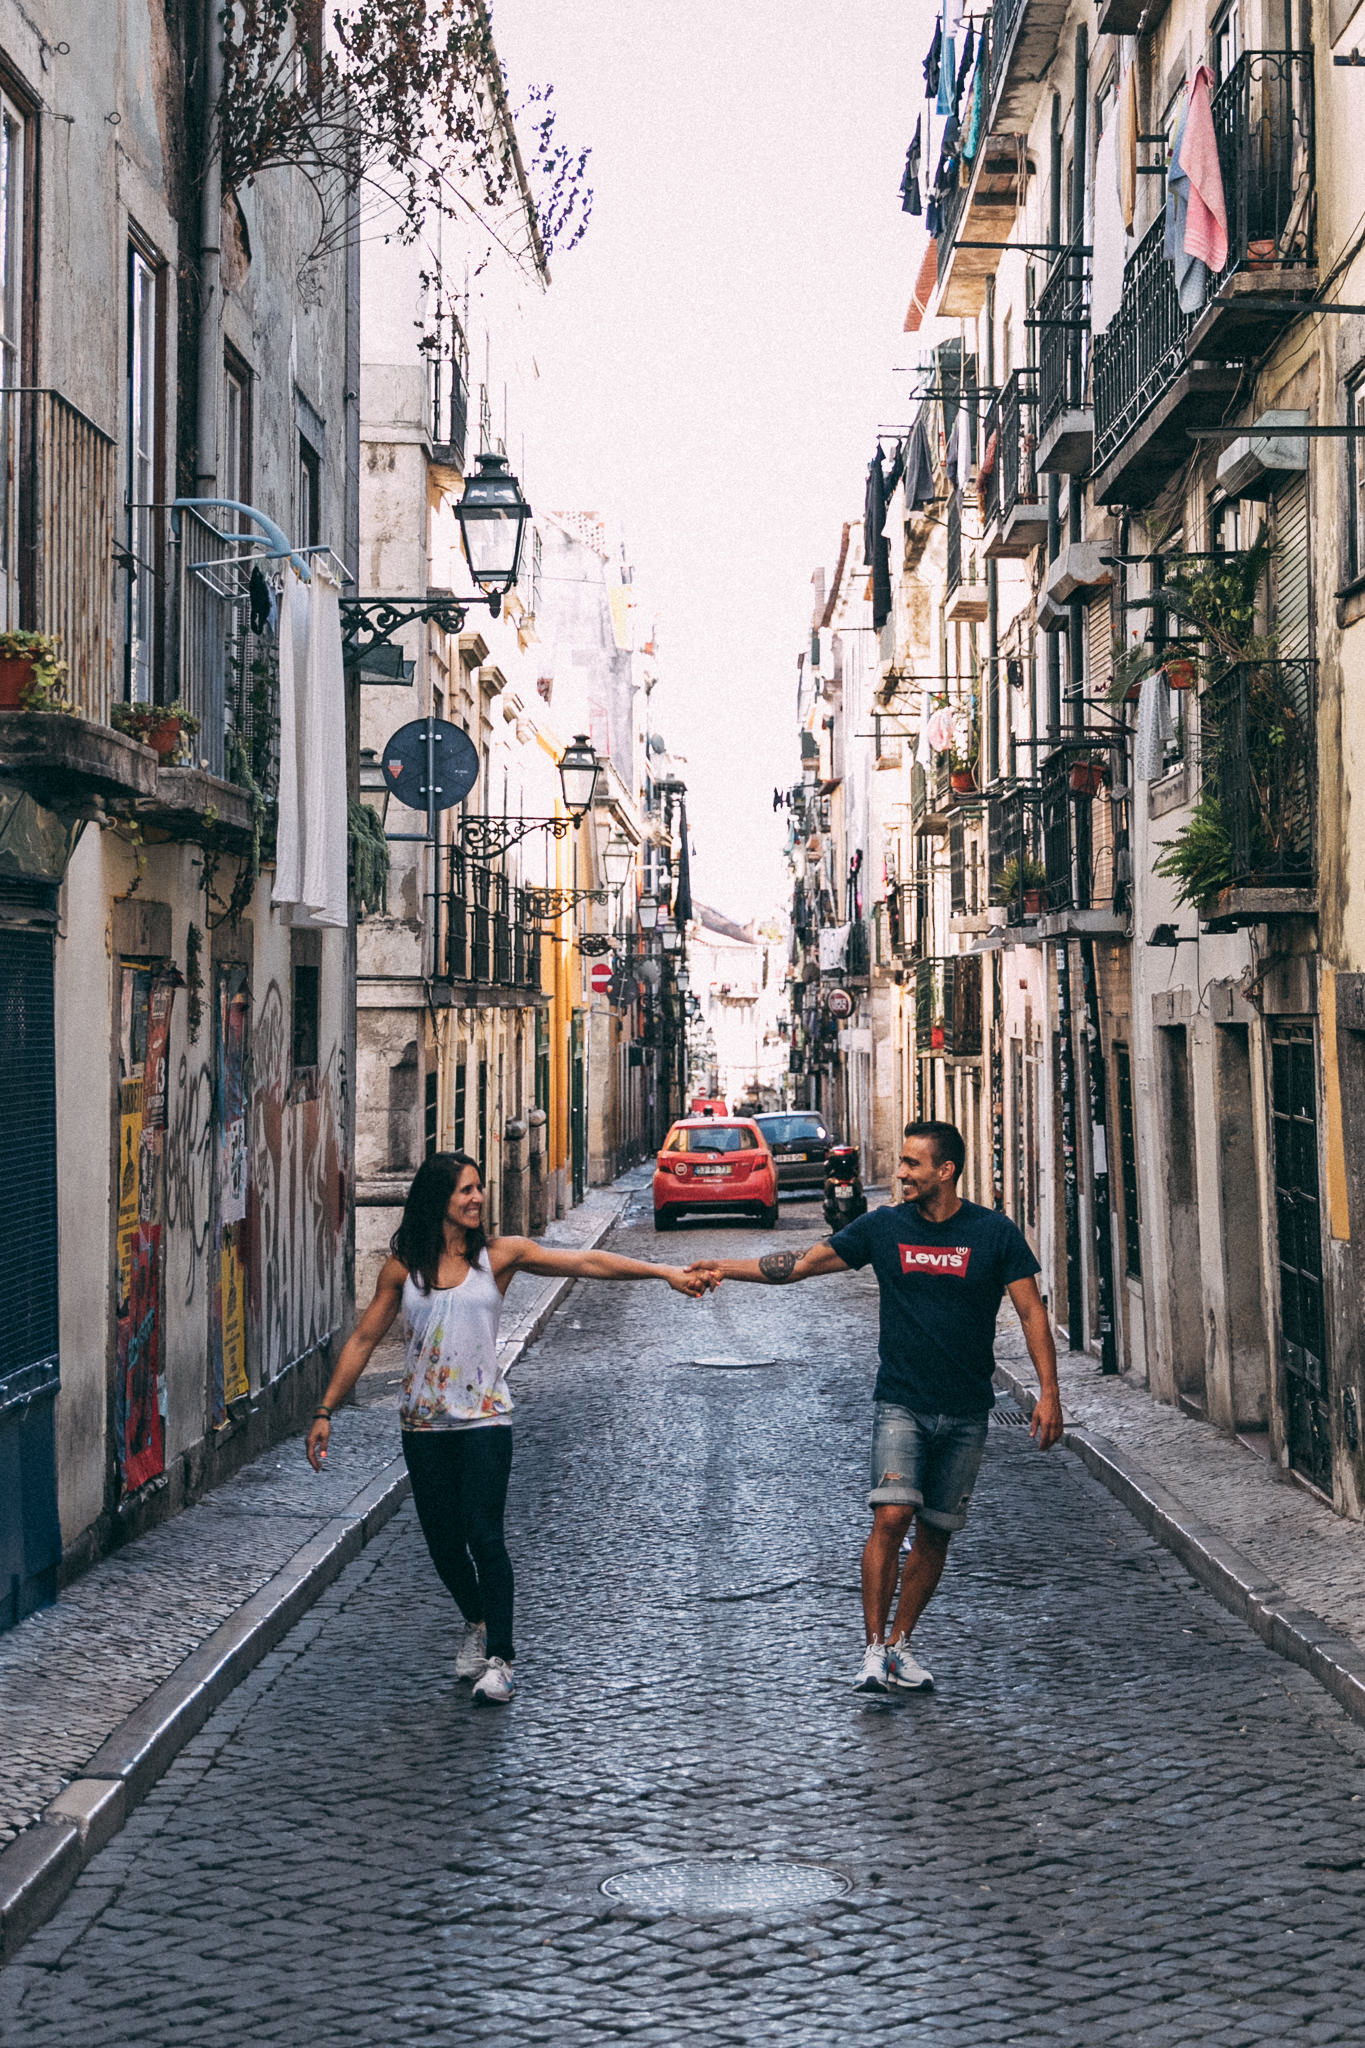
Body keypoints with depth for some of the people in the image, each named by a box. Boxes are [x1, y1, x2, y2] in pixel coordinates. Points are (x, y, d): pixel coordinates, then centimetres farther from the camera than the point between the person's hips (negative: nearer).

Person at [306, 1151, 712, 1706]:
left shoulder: (499, 1255, -2)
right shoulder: (403, 1266, 2)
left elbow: (585, 1263, -7)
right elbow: (363, 1339, 8)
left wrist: (664, 1272, -15)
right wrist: (325, 1411, 5)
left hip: (485, 1416, -2)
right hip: (424, 1422, 2)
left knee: (484, 1535, -10)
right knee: (442, 1539, 8)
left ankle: (498, 1658, 1)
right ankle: (476, 1623, 35)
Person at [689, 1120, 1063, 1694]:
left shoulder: (995, 1232, -3)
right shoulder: (883, 1226, 1)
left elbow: (1031, 1309, -1)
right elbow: (801, 1264, 5)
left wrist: (1048, 1392, -9)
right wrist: (725, 1268, -2)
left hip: (965, 1410, 0)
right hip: (900, 1402, 0)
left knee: (935, 1532, 6)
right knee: (891, 1517, -16)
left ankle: (900, 1644, 21)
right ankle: (874, 1650, -8)